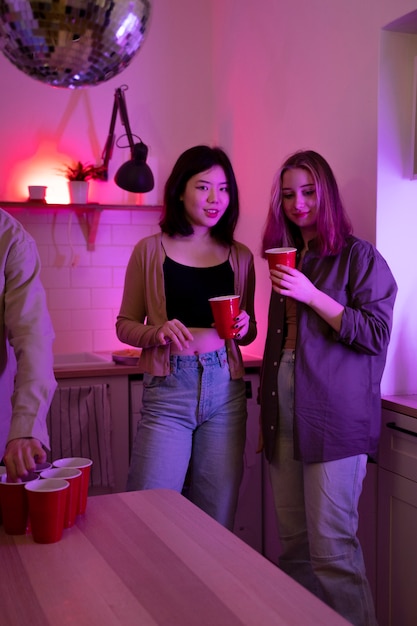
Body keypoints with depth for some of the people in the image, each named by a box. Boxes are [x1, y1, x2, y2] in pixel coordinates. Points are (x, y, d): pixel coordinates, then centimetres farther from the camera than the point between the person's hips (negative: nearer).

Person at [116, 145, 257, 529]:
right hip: (169, 392, -2)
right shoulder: (150, 250, 3)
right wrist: (157, 332, -14)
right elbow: (125, 325, 6)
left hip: (226, 392, 3)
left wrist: (244, 326, -4)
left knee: (217, 521, 7)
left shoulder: (240, 256, 10)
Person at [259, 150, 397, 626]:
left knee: (331, 546, -6)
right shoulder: (287, 259, 18)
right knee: (292, 542, 11)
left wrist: (311, 294, -18)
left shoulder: (358, 256, -2)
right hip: (285, 420, 6)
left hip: (335, 420, -6)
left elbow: (376, 334, -10)